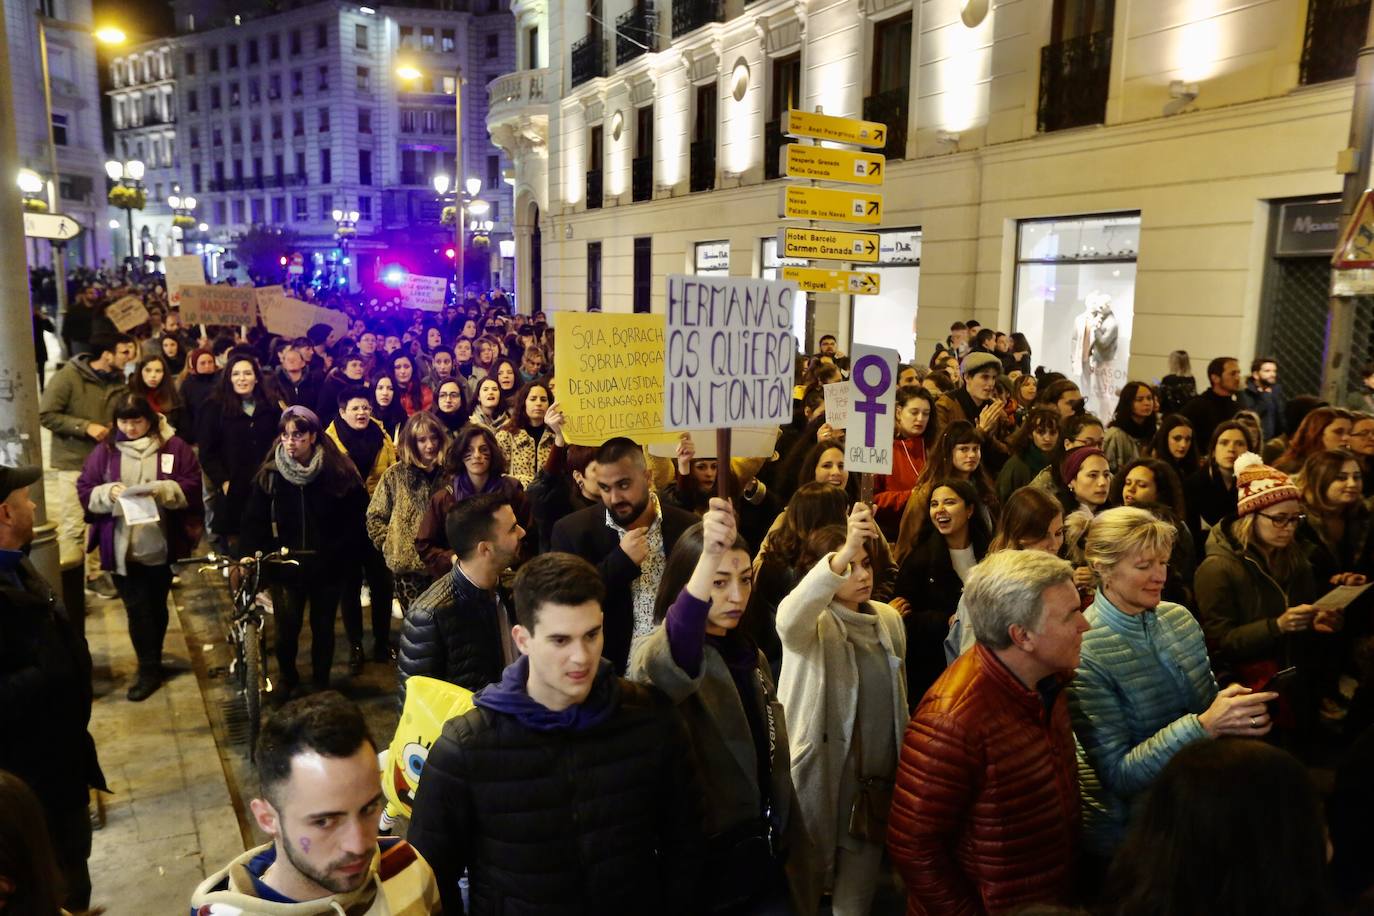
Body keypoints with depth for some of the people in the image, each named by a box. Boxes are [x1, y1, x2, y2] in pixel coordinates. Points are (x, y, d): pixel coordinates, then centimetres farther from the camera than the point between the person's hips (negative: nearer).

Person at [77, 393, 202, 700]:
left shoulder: (174, 447, 0)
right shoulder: (105, 450, 5)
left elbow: (192, 487, -3)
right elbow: (84, 491, 4)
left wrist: (161, 489, -20)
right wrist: (107, 493, -16)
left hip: (161, 545, 0)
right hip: (122, 547, 1)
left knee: (156, 607, 12)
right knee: (137, 609, -1)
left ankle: (151, 665, 27)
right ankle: (149, 669, 10)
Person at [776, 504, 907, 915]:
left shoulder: (889, 619, 5)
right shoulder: (810, 622, -12)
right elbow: (788, 621, -39)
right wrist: (841, 556, -51)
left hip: (877, 783, 5)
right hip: (824, 780, -4)